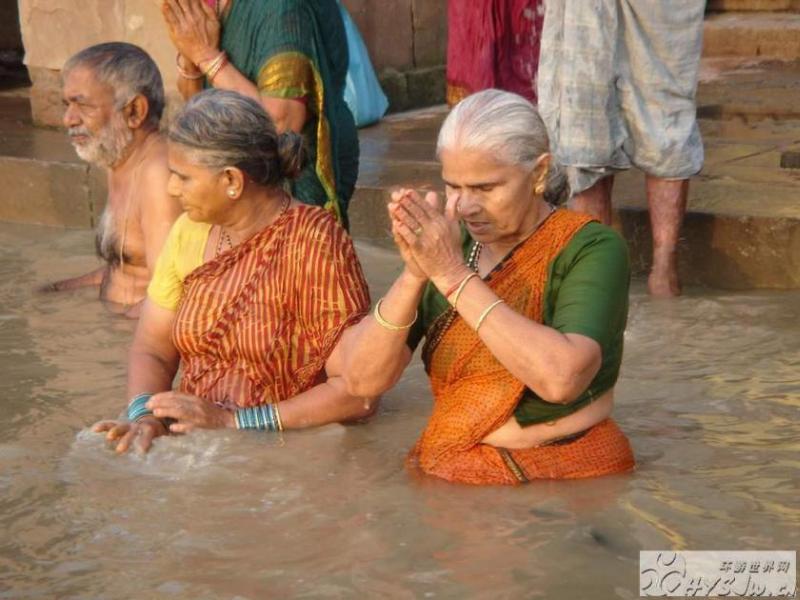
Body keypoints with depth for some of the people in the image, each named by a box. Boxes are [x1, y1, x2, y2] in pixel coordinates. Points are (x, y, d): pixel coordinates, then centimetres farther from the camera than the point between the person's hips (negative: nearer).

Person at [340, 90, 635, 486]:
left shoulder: (590, 249, -9)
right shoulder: (447, 245, 3)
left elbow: (561, 378, -26)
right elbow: (362, 380, -4)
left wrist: (453, 275, -23)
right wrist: (414, 275, -17)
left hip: (568, 483, -4)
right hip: (449, 474, 4)